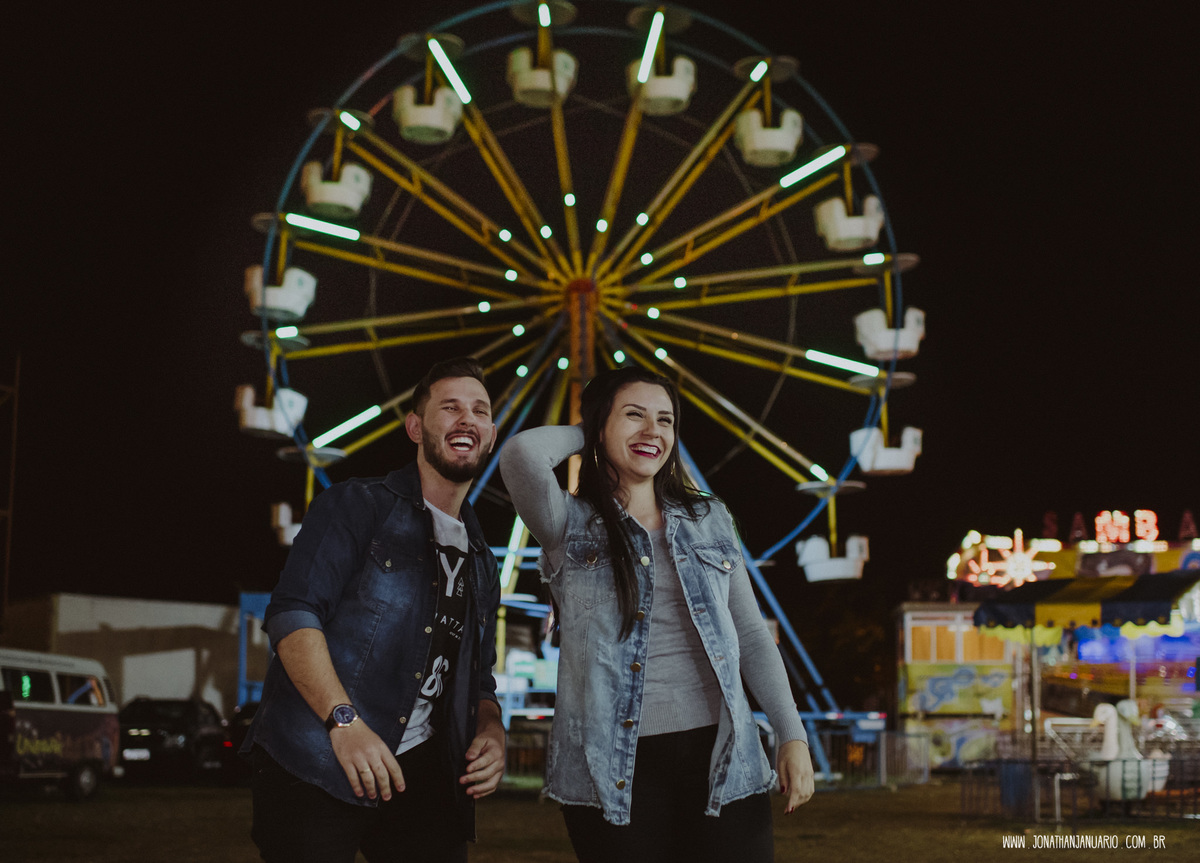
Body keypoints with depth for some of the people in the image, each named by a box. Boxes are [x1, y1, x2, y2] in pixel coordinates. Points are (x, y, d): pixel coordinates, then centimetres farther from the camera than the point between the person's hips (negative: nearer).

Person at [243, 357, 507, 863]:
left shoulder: (481, 562, 21)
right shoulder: (357, 506, 2)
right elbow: (292, 613, -10)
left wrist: (490, 729, 2)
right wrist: (344, 721, -22)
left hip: (421, 776, 6)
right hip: (316, 767, -5)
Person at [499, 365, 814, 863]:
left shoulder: (710, 520, 14)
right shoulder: (570, 526, 2)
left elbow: (751, 635, 15)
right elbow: (522, 454, -19)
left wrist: (793, 736, 6)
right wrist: (584, 436, 3)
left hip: (721, 758, 3)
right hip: (616, 772, -3)